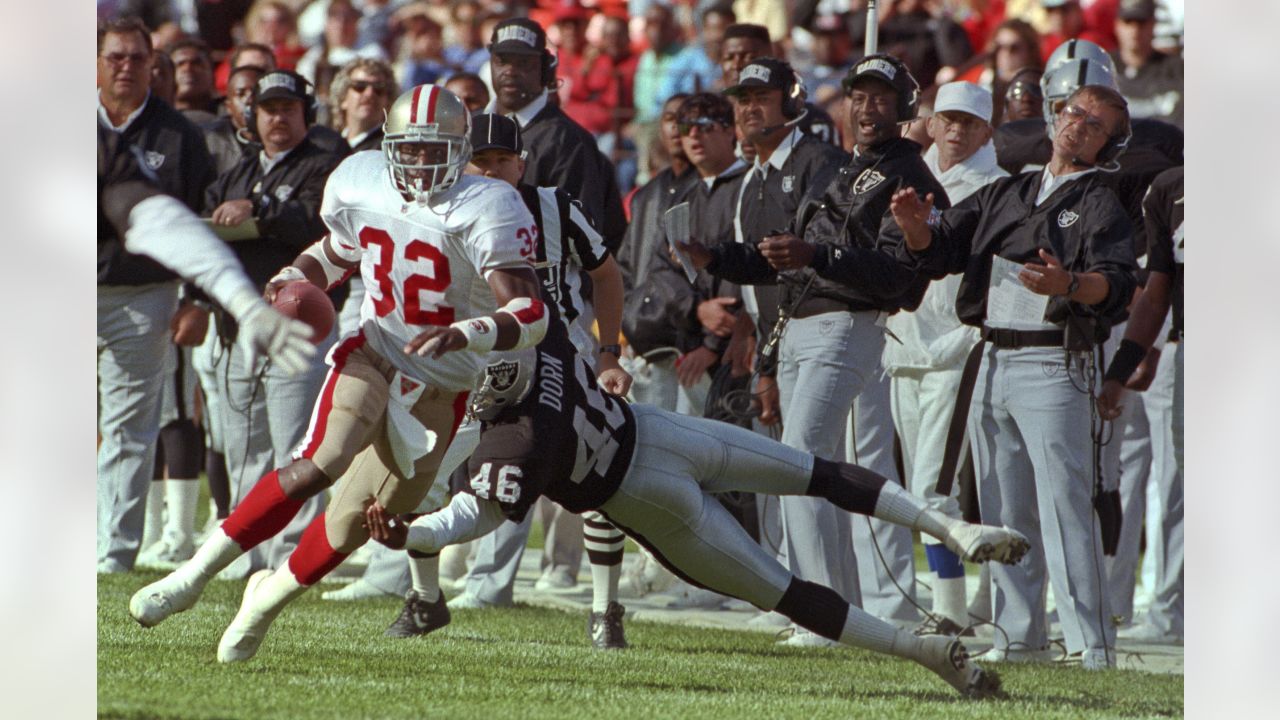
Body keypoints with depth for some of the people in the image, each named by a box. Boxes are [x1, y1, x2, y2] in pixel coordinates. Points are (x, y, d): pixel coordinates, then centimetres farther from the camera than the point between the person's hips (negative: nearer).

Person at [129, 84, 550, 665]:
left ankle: (271, 594, 28)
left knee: (356, 526, 1)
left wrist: (464, 335, -39)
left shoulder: (484, 212, -17)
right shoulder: (363, 187, -1)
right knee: (321, 465, -25)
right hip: (374, 352, 1)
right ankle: (195, 574, -16)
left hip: (438, 389, -1)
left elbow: (532, 316, -23)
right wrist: (295, 281, 0)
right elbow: (334, 254, 21)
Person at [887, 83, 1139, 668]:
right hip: (992, 362, 7)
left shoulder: (1100, 204, 0)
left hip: (1054, 365, -7)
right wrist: (916, 227, -9)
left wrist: (1068, 284, -39)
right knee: (1004, 511, 11)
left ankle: (1092, 645, -17)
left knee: (1064, 508, -14)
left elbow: (1117, 284, -17)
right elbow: (940, 249, 14)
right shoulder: (1007, 193, 19)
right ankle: (1020, 636, 20)